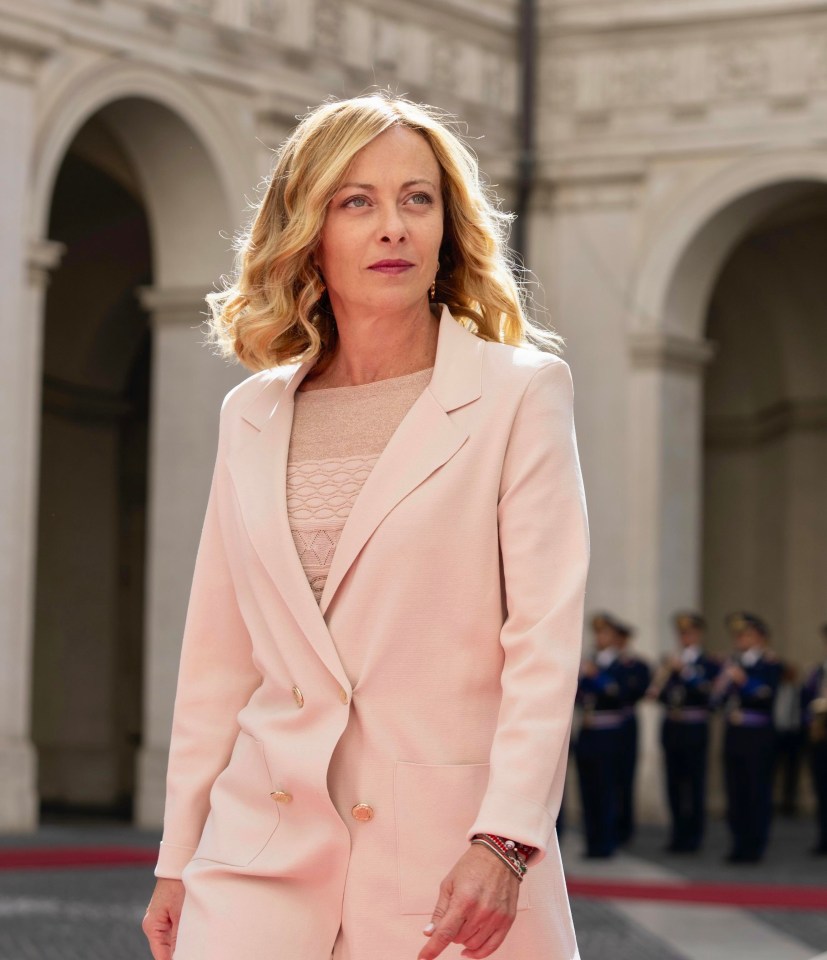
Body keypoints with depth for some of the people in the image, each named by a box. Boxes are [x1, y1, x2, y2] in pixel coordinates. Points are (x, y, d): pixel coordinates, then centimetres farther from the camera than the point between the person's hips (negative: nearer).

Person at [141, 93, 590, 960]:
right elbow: (219, 652, 14)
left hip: (446, 847, -3)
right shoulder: (251, 415, 12)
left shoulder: (519, 393, 0)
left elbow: (546, 638, -7)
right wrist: (177, 860, 11)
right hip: (265, 849, 3)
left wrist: (502, 841, -17)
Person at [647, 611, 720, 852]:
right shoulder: (671, 662, 14)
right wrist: (656, 691, -9)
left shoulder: (710, 664, -1)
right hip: (671, 730, 5)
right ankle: (679, 834, 14)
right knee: (674, 784, 6)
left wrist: (684, 671, -22)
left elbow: (708, 692, -17)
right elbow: (663, 694, 13)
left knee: (695, 785, -3)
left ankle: (693, 837, 1)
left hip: (694, 730, -5)